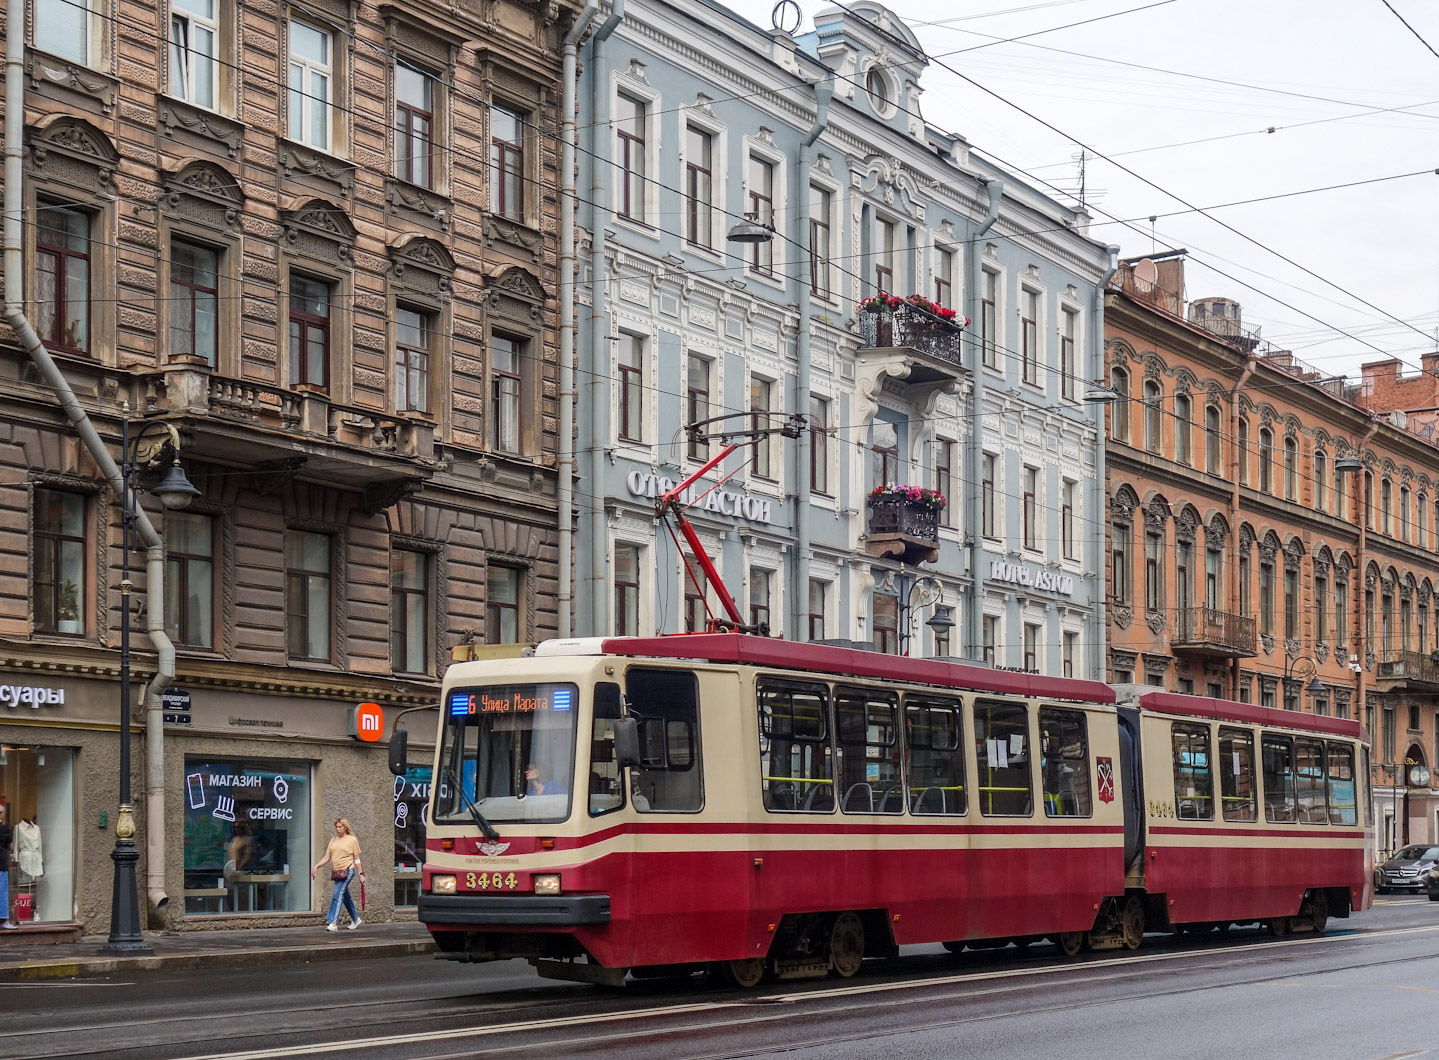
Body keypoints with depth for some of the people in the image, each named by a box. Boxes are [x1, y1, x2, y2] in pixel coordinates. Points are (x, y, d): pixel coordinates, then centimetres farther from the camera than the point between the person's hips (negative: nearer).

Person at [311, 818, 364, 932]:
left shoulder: (352, 840, -1)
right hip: (336, 871, 6)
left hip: (347, 871, -6)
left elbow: (357, 859, 1)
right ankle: (355, 919, 29)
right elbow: (327, 858, 11)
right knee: (345, 897, 14)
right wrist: (316, 866, -3)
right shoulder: (333, 841, 13)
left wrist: (361, 874, -1)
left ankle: (333, 922, -20)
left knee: (337, 895, -16)